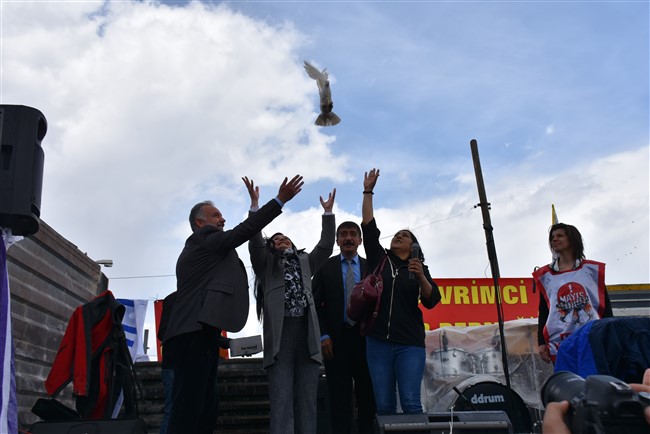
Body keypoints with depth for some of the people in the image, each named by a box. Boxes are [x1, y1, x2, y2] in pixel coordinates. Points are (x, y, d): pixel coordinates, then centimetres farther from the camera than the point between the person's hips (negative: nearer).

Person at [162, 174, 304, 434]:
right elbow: (244, 231, -9)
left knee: (206, 405, 7)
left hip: (194, 330, 10)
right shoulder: (203, 237, 0)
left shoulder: (197, 249, 29)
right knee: (189, 406, -14)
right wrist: (280, 200, -9)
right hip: (197, 331, -10)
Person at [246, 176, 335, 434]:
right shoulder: (266, 264, 17)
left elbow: (326, 246, 17)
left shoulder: (305, 262, 27)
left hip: (307, 333, 3)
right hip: (280, 333, -3)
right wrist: (255, 204, -6)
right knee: (282, 401, -9)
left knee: (307, 401, 1)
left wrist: (328, 212, 12)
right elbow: (255, 242, 1)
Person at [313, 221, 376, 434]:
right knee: (339, 397, 2)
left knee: (367, 395, 6)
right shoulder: (325, 267, 6)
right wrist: (323, 335, -8)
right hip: (336, 338, -1)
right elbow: (316, 304, 2)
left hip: (366, 337, 1)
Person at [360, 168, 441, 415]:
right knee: (384, 406, -1)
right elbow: (369, 228, 7)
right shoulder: (379, 259, 13)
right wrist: (368, 191, 5)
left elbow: (431, 301, 1)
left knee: (410, 403, -10)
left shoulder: (419, 268, 11)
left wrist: (421, 276, -17)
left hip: (410, 343, -1)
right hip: (378, 341, 1)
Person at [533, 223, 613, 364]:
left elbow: (605, 306, 10)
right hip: (559, 342, 1)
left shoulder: (592, 269, 9)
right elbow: (543, 311, 12)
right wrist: (541, 343, 6)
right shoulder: (545, 276, 11)